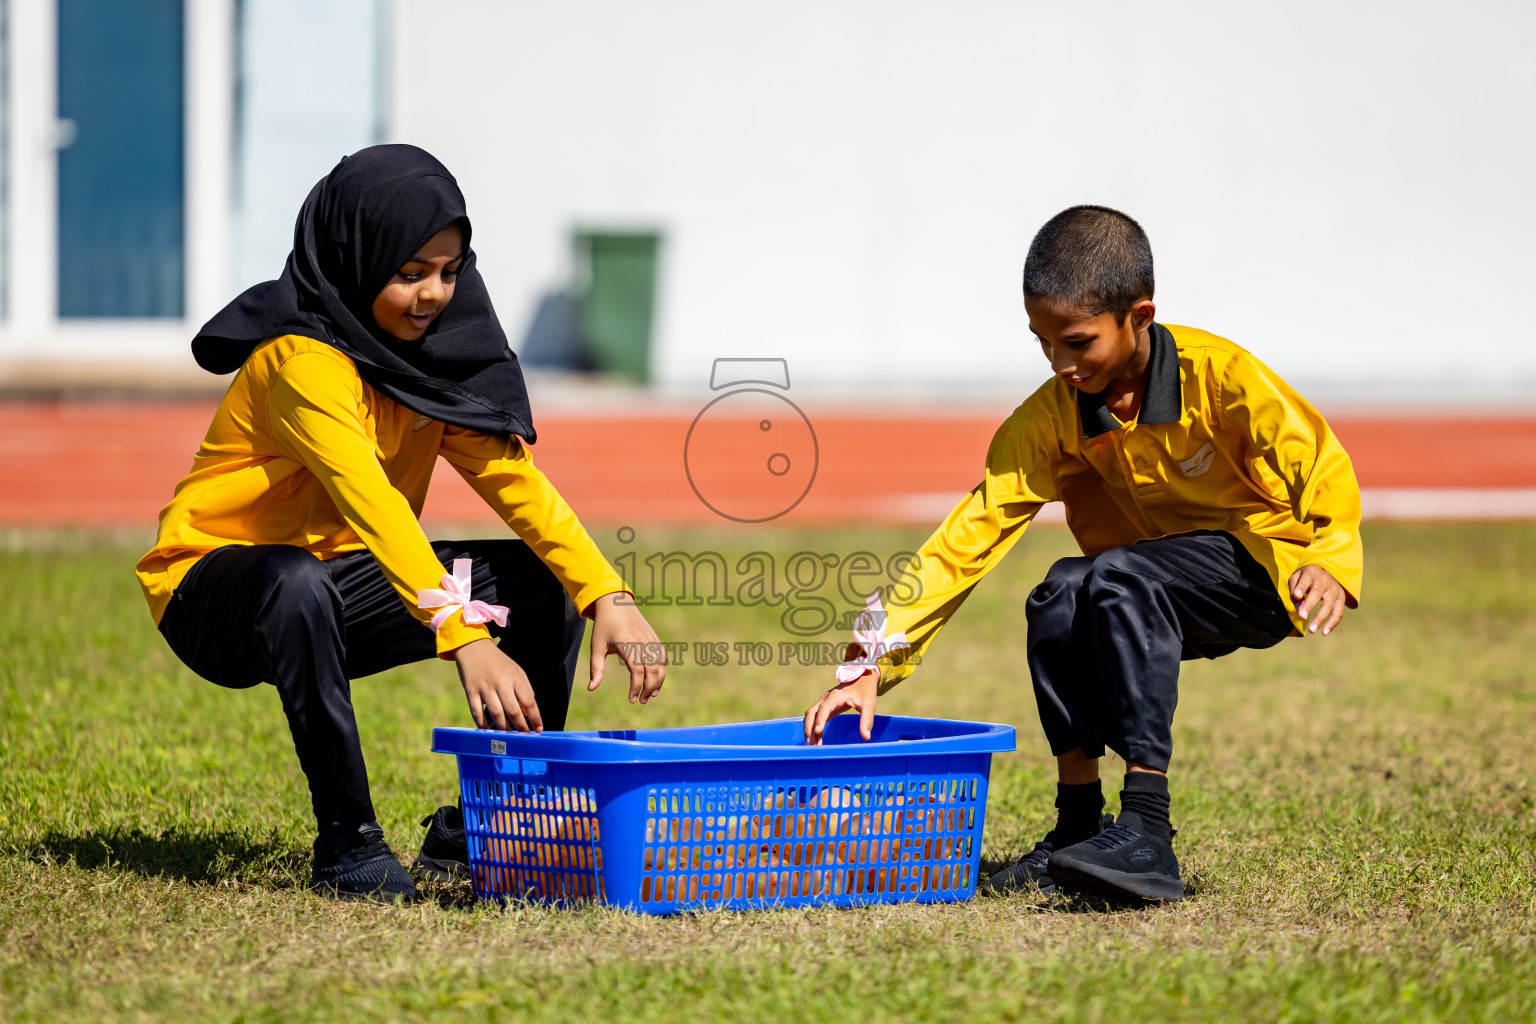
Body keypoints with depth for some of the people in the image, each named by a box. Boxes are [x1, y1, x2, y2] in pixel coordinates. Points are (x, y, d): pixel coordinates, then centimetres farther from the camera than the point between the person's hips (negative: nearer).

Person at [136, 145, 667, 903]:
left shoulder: (434, 350, -1)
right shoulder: (302, 360, -26)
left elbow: (512, 477, -8)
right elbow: (370, 502, -39)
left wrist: (607, 596, -24)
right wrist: (466, 642, -50)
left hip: (336, 591, 7)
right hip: (213, 589, -7)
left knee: (548, 579, -7)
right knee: (297, 582, -41)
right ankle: (347, 842, -27)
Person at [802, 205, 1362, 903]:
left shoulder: (1219, 375, -19)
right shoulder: (1049, 419, -8)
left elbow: (1320, 467, -19)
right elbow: (967, 538, -12)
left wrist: (1330, 564, -40)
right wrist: (873, 665, -21)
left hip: (1263, 568, -5)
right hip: (1151, 601, 5)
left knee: (1121, 577, -32)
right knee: (1059, 598, -27)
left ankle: (1146, 836, -35)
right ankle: (1078, 826, -15)